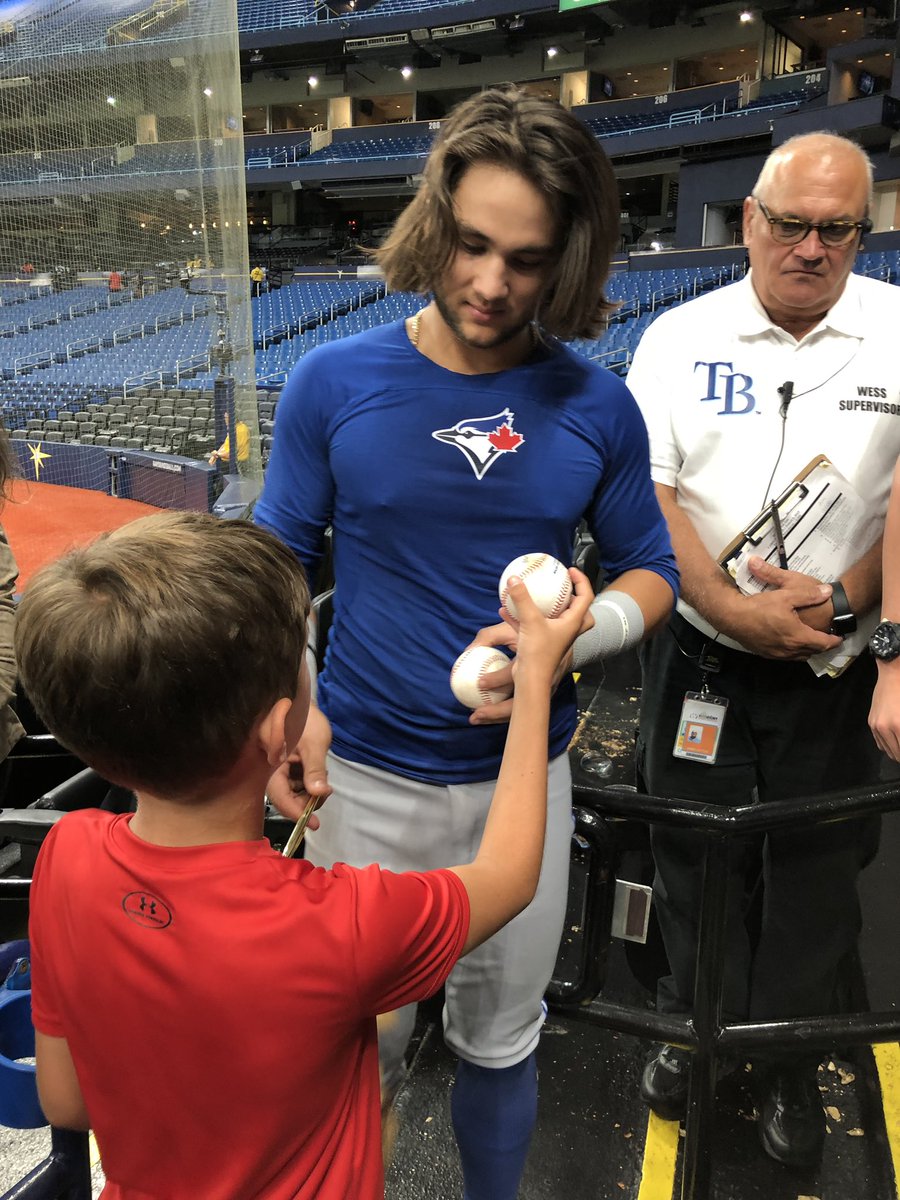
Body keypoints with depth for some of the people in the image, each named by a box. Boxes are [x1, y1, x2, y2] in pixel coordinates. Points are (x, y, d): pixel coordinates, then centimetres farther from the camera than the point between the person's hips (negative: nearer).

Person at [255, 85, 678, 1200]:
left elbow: (649, 572, 4)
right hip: (366, 777, 0)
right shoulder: (333, 383, -8)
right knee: (363, 1045, 19)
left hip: (523, 774, 1)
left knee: (499, 1042, 21)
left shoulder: (596, 407, -5)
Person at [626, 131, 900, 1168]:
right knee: (693, 849, 15)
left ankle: (788, 1062, 39)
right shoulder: (680, 335, -2)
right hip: (700, 653, 1)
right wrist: (732, 609, -17)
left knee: (816, 867, 14)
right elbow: (645, 491, -9)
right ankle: (693, 1029, 41)